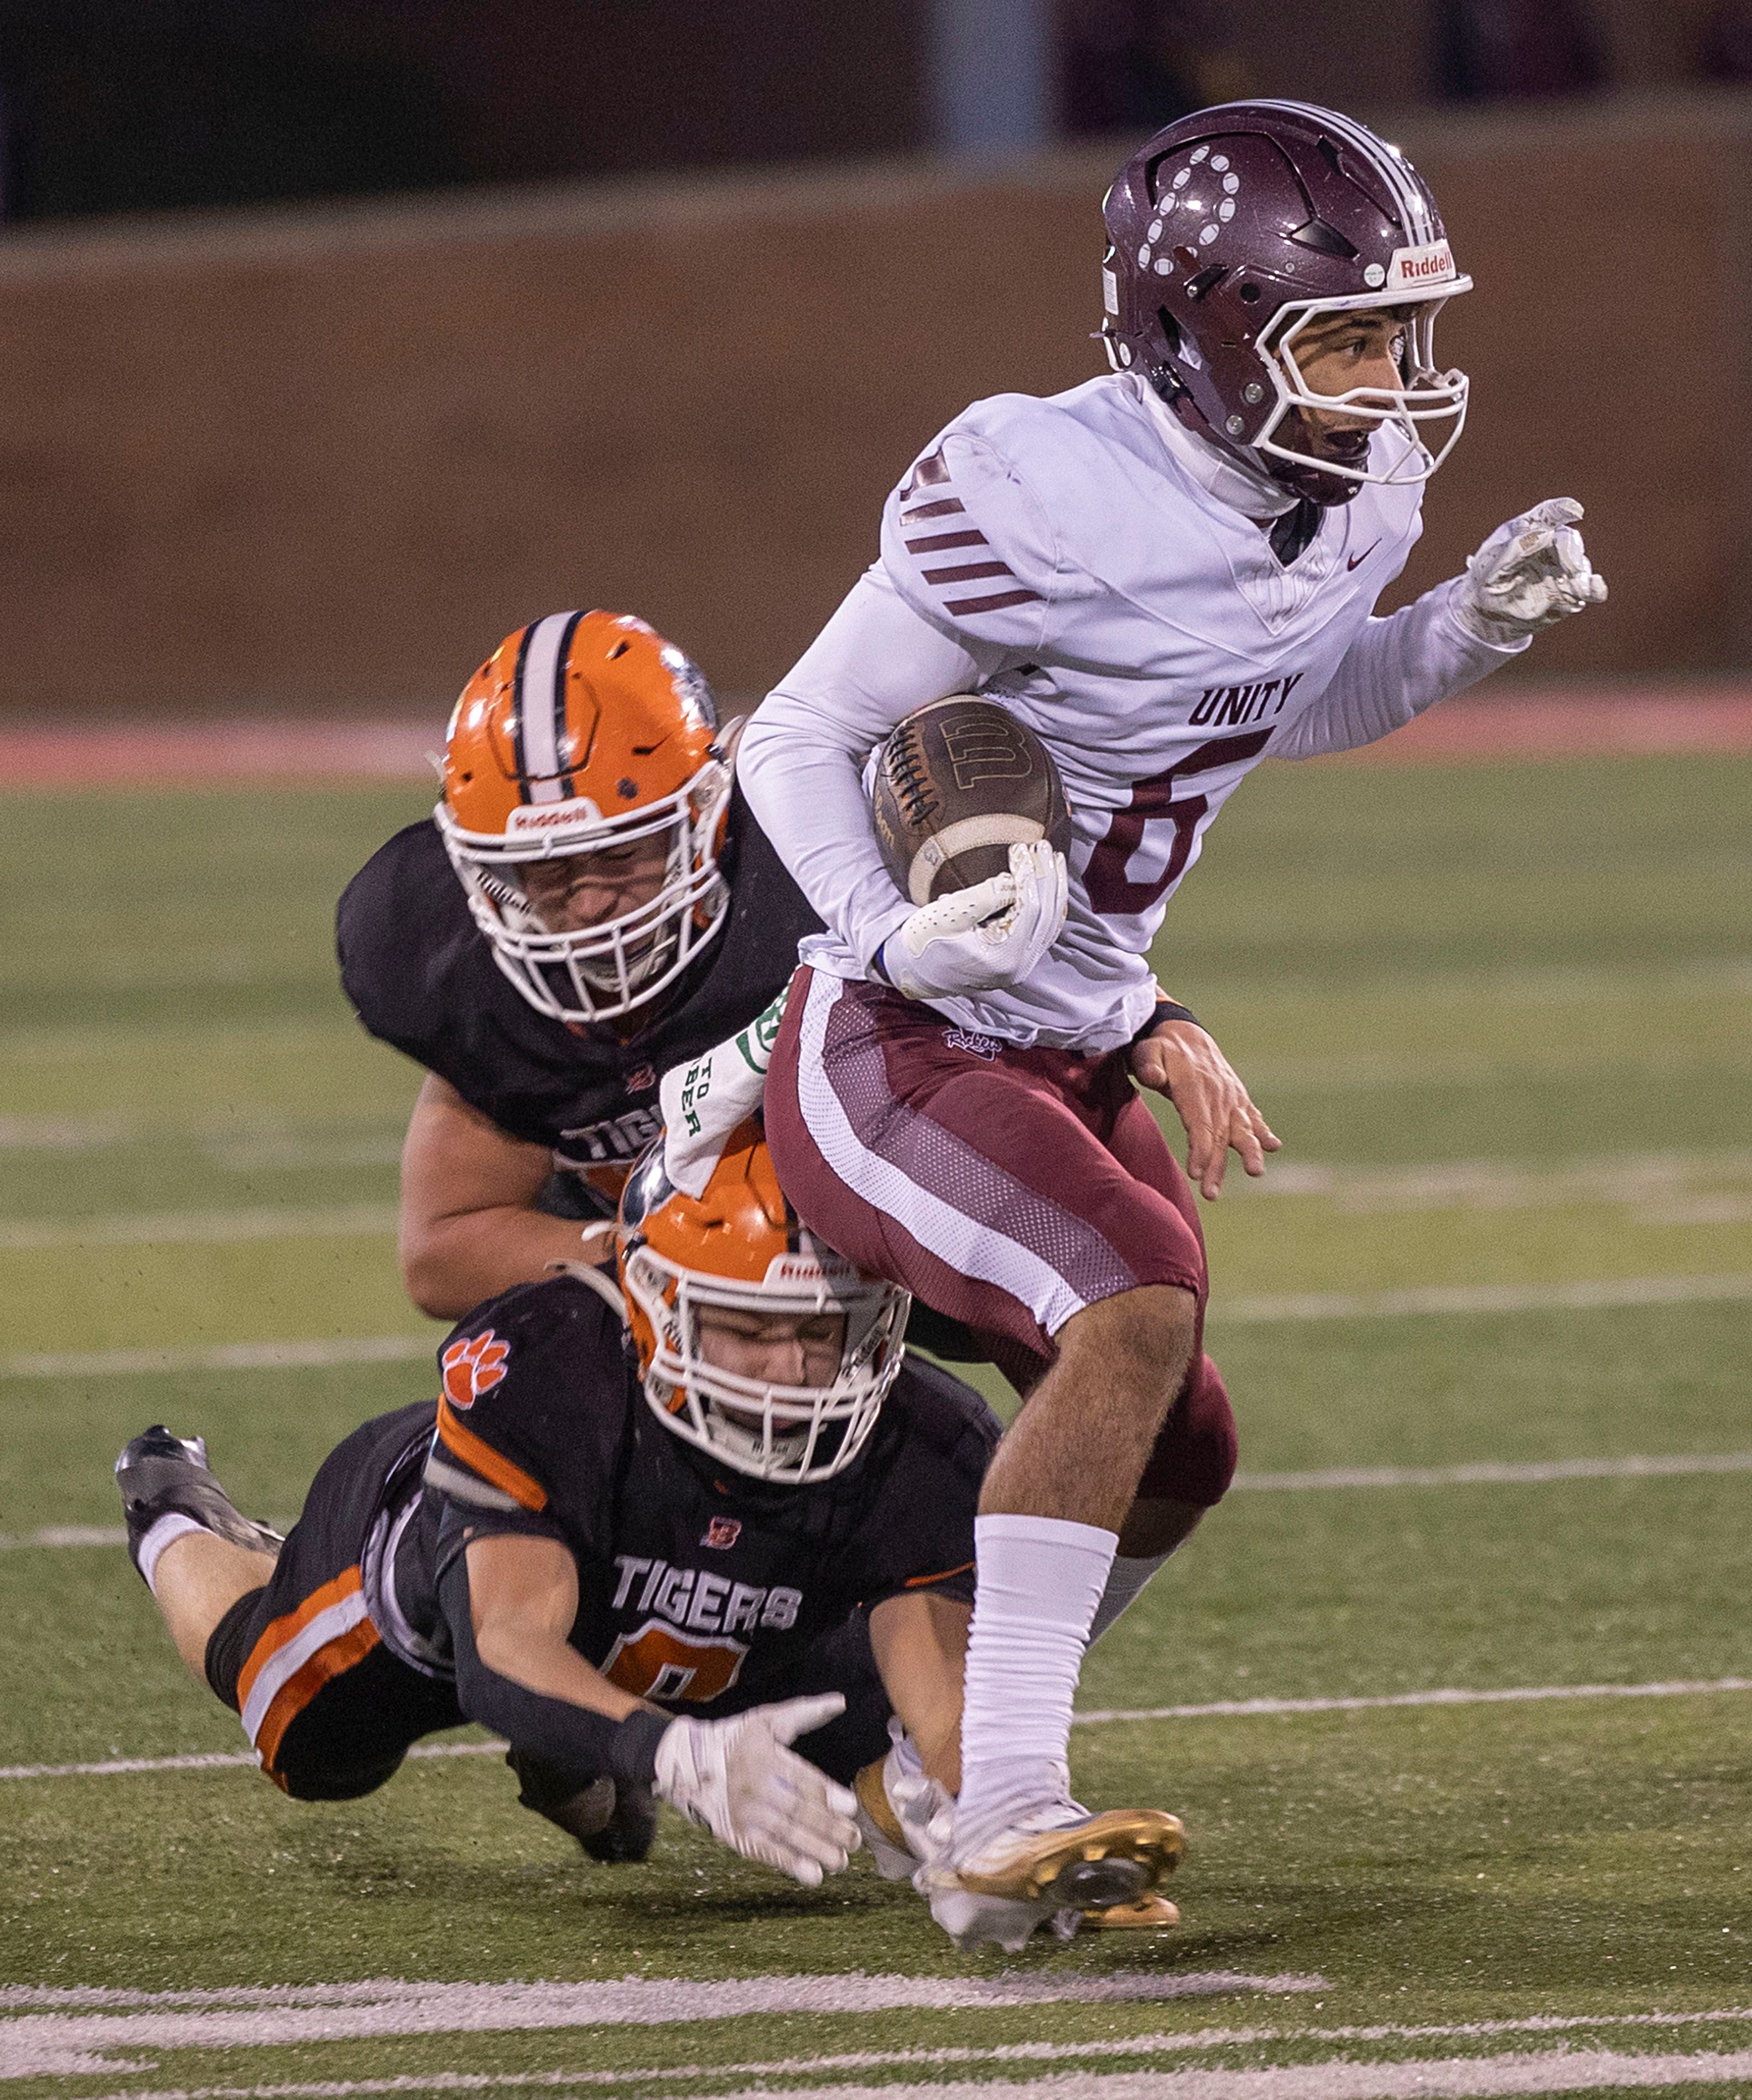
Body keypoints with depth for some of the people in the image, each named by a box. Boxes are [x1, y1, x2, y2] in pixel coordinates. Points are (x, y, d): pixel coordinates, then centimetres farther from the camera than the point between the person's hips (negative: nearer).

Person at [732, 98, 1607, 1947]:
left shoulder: (1344, 500, -1)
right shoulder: (1044, 494, -25)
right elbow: (796, 740, -16)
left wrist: (1471, 628, 3)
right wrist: (892, 933, -32)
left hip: (1062, 1048, 9)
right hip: (886, 1054, -9)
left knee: (1173, 1461, 16)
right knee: (1138, 1299, -29)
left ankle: (935, 1755, 40)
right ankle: (1002, 1829, -30)